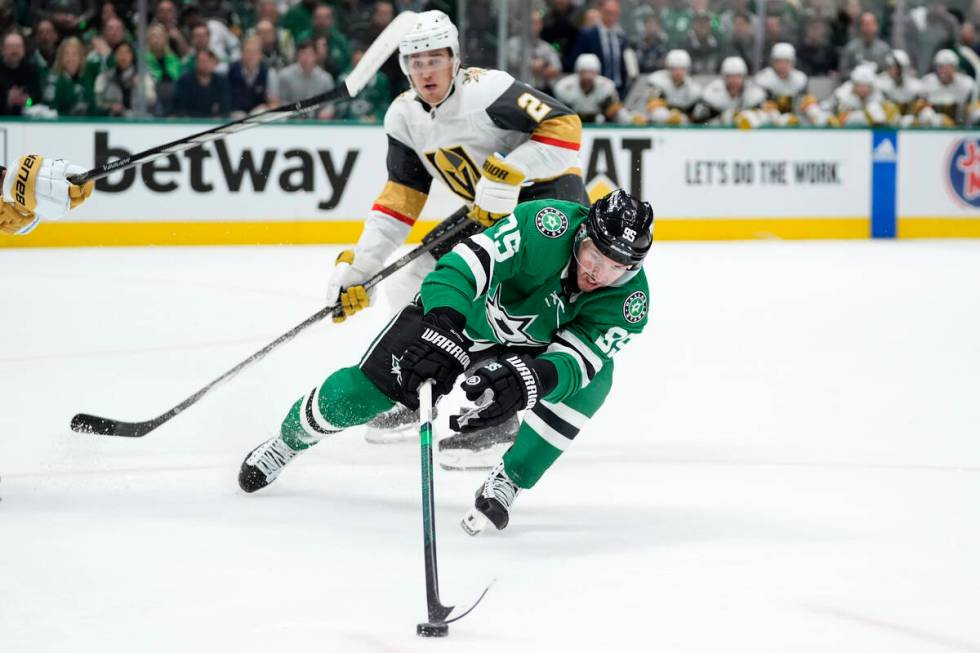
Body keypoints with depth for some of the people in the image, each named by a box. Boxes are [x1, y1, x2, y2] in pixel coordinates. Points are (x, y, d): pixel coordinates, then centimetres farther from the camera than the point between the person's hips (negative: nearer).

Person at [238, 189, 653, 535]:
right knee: (362, 392, -6)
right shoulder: (549, 226, -37)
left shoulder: (629, 303, -28)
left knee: (592, 381, -28)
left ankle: (507, 483, -12)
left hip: (537, 345, 2)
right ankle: (287, 441, 28)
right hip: (456, 309, -2)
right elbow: (471, 260, -43)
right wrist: (443, 330, -59)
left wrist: (527, 379, -58)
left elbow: (574, 359, -37)